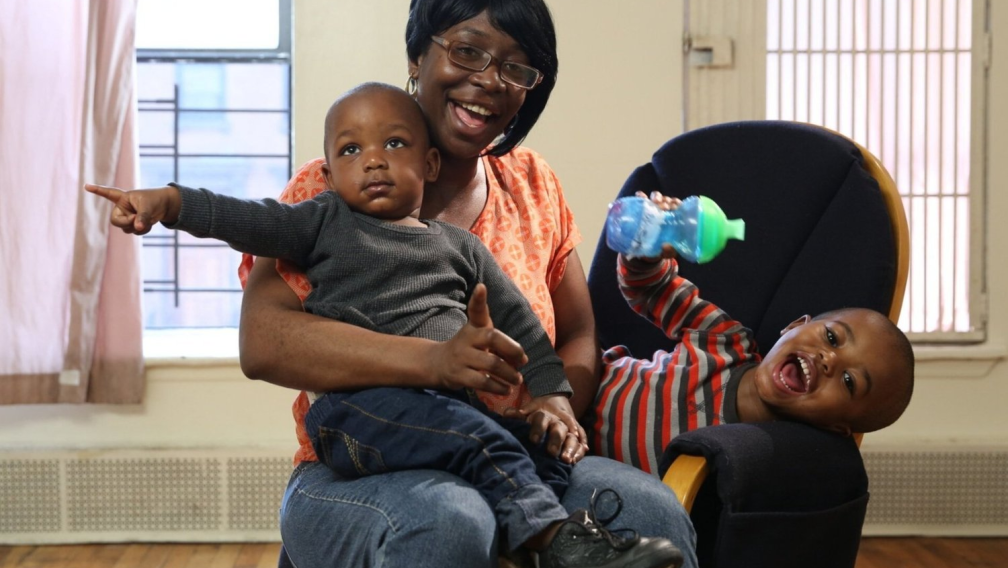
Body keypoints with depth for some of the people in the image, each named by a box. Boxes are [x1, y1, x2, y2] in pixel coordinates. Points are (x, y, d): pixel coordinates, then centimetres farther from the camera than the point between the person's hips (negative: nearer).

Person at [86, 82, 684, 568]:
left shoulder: (459, 245, 22)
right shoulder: (325, 222, 16)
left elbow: (520, 324, 21)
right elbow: (241, 218, 7)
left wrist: (552, 399, 10)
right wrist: (164, 201, -7)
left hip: (454, 396, 5)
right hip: (357, 401, -5)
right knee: (479, 438, -30)